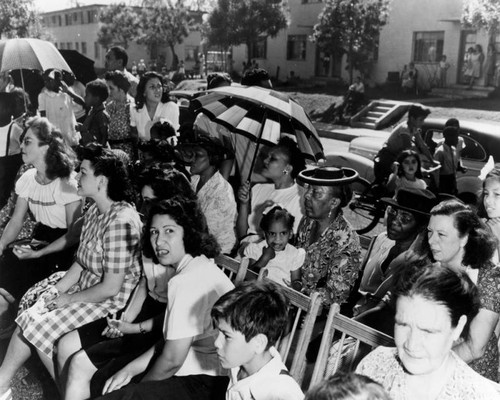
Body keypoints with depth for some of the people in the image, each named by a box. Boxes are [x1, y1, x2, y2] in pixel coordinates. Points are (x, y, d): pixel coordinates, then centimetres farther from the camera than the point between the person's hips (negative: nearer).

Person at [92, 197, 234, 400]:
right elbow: (172, 340, 12)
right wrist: (129, 370, 9)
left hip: (205, 383, -10)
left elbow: (171, 360, -17)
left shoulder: (187, 281, -21)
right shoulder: (198, 267, 9)